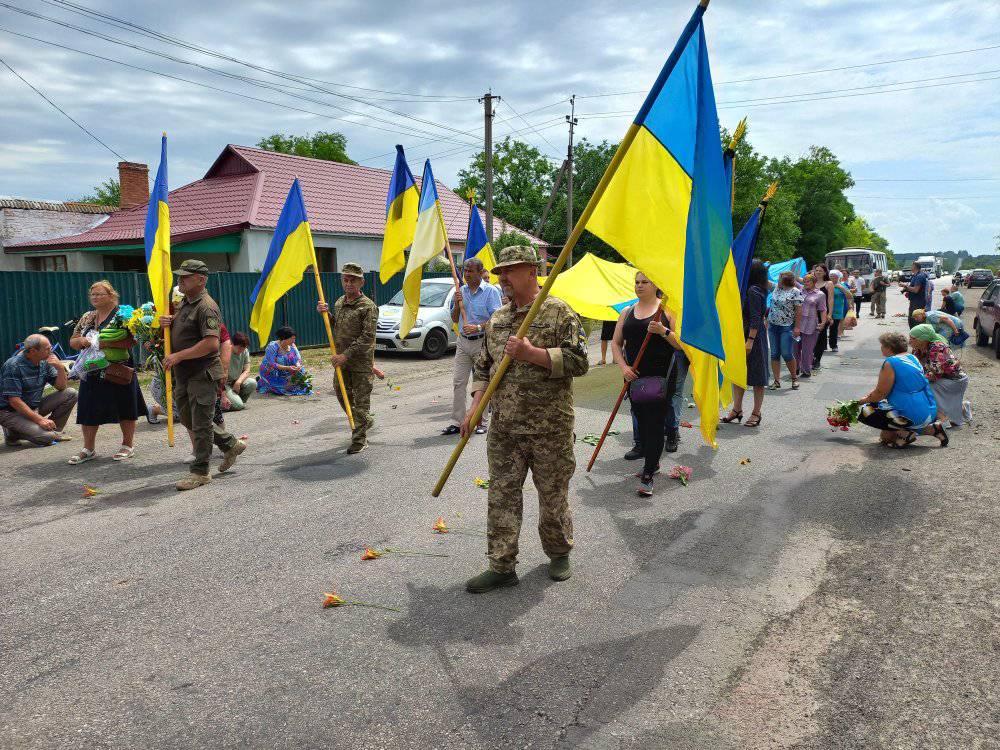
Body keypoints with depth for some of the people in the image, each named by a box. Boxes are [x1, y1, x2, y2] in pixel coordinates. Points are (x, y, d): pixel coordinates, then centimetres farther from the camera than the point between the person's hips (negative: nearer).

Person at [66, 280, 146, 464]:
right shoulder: (86, 317, 13)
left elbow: (132, 339, -18)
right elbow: (72, 341, 15)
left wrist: (107, 343, -26)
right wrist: (80, 341, -8)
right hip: (91, 372, 6)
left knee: (125, 409, 4)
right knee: (88, 411, 8)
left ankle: (128, 445, 17)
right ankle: (89, 449, 19)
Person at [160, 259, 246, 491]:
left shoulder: (206, 307, -17)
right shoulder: (184, 303, 14)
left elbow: (211, 343, -27)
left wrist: (178, 356, -23)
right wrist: (169, 322, 5)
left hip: (202, 374, -10)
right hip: (184, 375, 10)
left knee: (200, 424, -1)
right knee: (187, 418, 18)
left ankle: (199, 472, 10)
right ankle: (231, 445, 31)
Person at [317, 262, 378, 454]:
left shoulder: (368, 307, -13)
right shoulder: (339, 303, 10)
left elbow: (367, 338, -20)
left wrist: (346, 355, -23)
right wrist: (327, 313, 5)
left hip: (361, 361, -7)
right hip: (342, 360, 8)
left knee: (361, 400, -1)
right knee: (342, 394, 18)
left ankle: (359, 440, 8)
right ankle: (365, 420, 40)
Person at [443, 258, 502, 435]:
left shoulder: (490, 291, -3)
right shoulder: (461, 291, 13)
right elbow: (455, 320, 17)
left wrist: (479, 327, -24)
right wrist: (456, 304, -1)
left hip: (482, 342, -5)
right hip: (463, 341, 5)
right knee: (458, 382, 0)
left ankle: (480, 421, 8)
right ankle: (457, 421, 3)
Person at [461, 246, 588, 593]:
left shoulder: (559, 312, -6)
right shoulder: (497, 318, 12)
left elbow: (578, 361, -14)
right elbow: (483, 367, 16)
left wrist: (532, 353, -22)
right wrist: (474, 407, 4)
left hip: (550, 427, -5)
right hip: (504, 426, 5)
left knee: (553, 493, 10)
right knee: (501, 492, 5)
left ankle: (559, 553, 32)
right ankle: (502, 566, 14)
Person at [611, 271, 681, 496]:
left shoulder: (667, 310, 0)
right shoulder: (627, 312, 12)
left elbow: (681, 343, -3)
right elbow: (616, 343, 11)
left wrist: (664, 331, -20)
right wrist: (623, 366, -4)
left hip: (661, 376, -4)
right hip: (634, 376, 5)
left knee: (655, 423, -7)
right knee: (641, 421, 12)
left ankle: (647, 476, -5)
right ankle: (652, 462, 32)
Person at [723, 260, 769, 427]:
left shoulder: (753, 291, -15)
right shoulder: (749, 289, 14)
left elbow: (755, 319, -21)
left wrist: (750, 340, -24)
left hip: (753, 337, -10)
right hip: (742, 337, 10)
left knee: (756, 377, 0)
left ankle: (756, 413, 7)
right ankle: (737, 410, 19)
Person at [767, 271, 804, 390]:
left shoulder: (795, 292, -9)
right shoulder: (777, 288, 8)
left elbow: (799, 310, -11)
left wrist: (797, 327, -14)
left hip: (787, 327, -6)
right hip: (772, 325, 6)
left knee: (787, 354, -7)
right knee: (774, 354, 4)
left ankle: (794, 378, 13)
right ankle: (777, 381, 9)